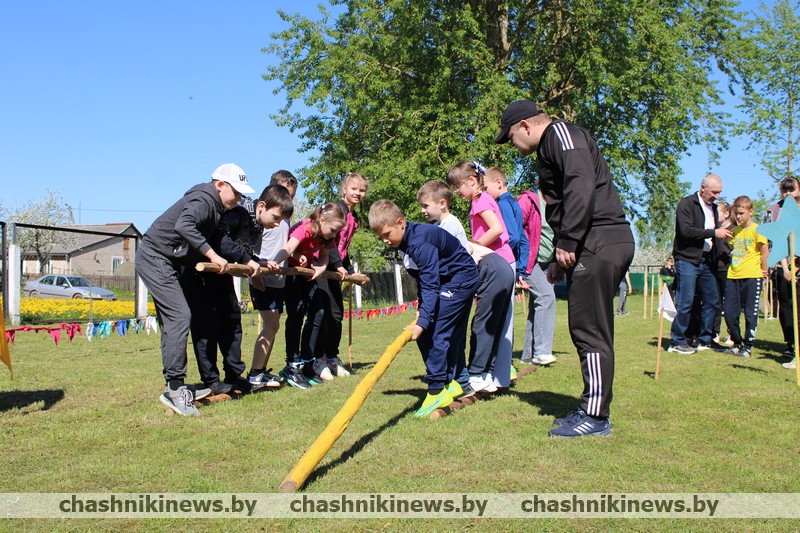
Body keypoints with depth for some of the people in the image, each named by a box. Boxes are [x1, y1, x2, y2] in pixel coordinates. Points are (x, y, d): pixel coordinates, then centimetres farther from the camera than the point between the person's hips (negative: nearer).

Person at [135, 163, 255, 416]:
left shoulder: (214, 205, 11)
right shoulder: (203, 200, -19)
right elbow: (183, 226, -37)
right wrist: (212, 255, -37)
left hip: (167, 262, 11)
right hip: (155, 257, -11)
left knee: (171, 322, 11)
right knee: (179, 316, -17)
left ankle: (174, 386, 16)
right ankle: (174, 388, -16)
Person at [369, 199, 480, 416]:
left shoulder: (421, 241, -28)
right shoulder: (407, 241, 2)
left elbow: (430, 285, -31)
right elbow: (423, 279, 10)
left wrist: (423, 321, -34)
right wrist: (422, 307, 0)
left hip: (461, 280, -10)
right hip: (445, 282, 10)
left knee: (433, 332, -16)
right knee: (423, 335, 6)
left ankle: (437, 390, -11)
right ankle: (446, 382, 15)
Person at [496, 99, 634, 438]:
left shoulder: (560, 133, -5)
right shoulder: (551, 148, 26)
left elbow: (582, 185, -21)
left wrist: (567, 243, -20)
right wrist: (561, 258, 18)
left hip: (599, 243, -10)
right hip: (595, 245, 10)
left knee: (590, 330, -7)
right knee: (586, 330, 12)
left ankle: (596, 417, -1)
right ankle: (591, 408, 20)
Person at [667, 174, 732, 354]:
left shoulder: (713, 207, 18)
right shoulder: (687, 204, -7)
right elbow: (686, 231, -20)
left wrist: (724, 232, 5)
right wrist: (714, 232, -22)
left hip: (706, 261, 8)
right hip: (687, 260, -8)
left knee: (712, 300, 9)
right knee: (685, 302, -7)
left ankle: (705, 340, 20)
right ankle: (677, 342, 2)